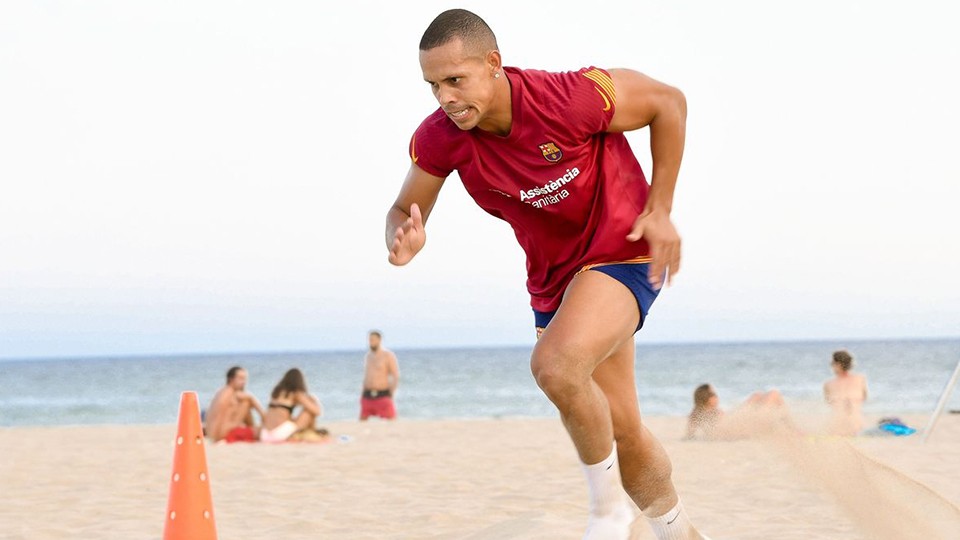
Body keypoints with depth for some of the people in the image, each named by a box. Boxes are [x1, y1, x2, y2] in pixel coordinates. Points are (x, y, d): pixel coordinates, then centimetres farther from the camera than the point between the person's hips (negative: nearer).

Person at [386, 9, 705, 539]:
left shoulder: (570, 98, -28)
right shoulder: (439, 138, -15)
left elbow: (667, 102, -13)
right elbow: (404, 210, 0)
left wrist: (659, 211, -13)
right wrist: (403, 239, -26)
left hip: (621, 250, -6)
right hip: (553, 274, 6)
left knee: (554, 364, -32)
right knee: (621, 430, 11)